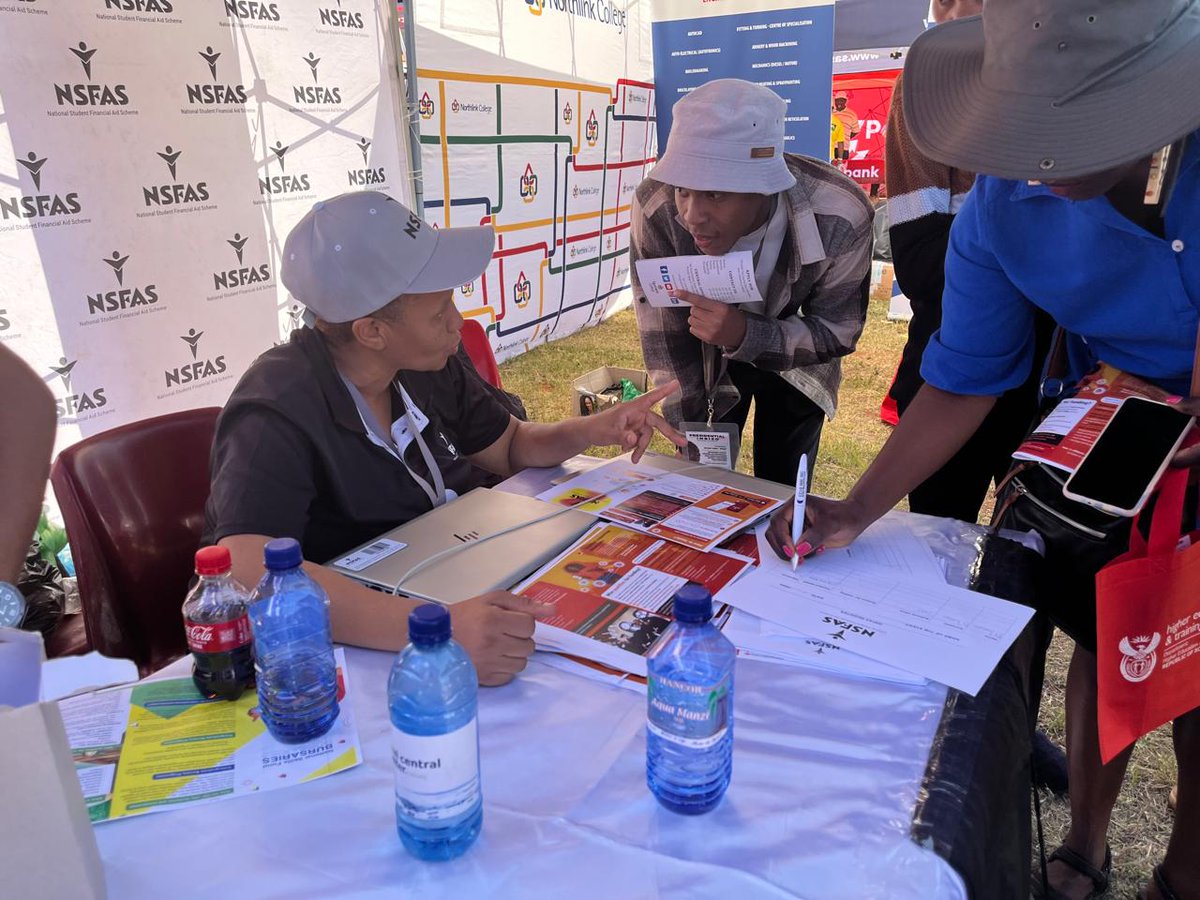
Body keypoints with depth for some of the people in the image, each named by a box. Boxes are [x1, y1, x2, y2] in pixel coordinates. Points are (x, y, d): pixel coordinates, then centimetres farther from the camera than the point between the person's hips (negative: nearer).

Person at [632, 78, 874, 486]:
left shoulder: (839, 217, -34)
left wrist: (747, 335, -38)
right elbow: (665, 346, -21)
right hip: (707, 361, 1)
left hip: (796, 364, 0)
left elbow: (838, 331, -19)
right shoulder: (655, 208, -32)